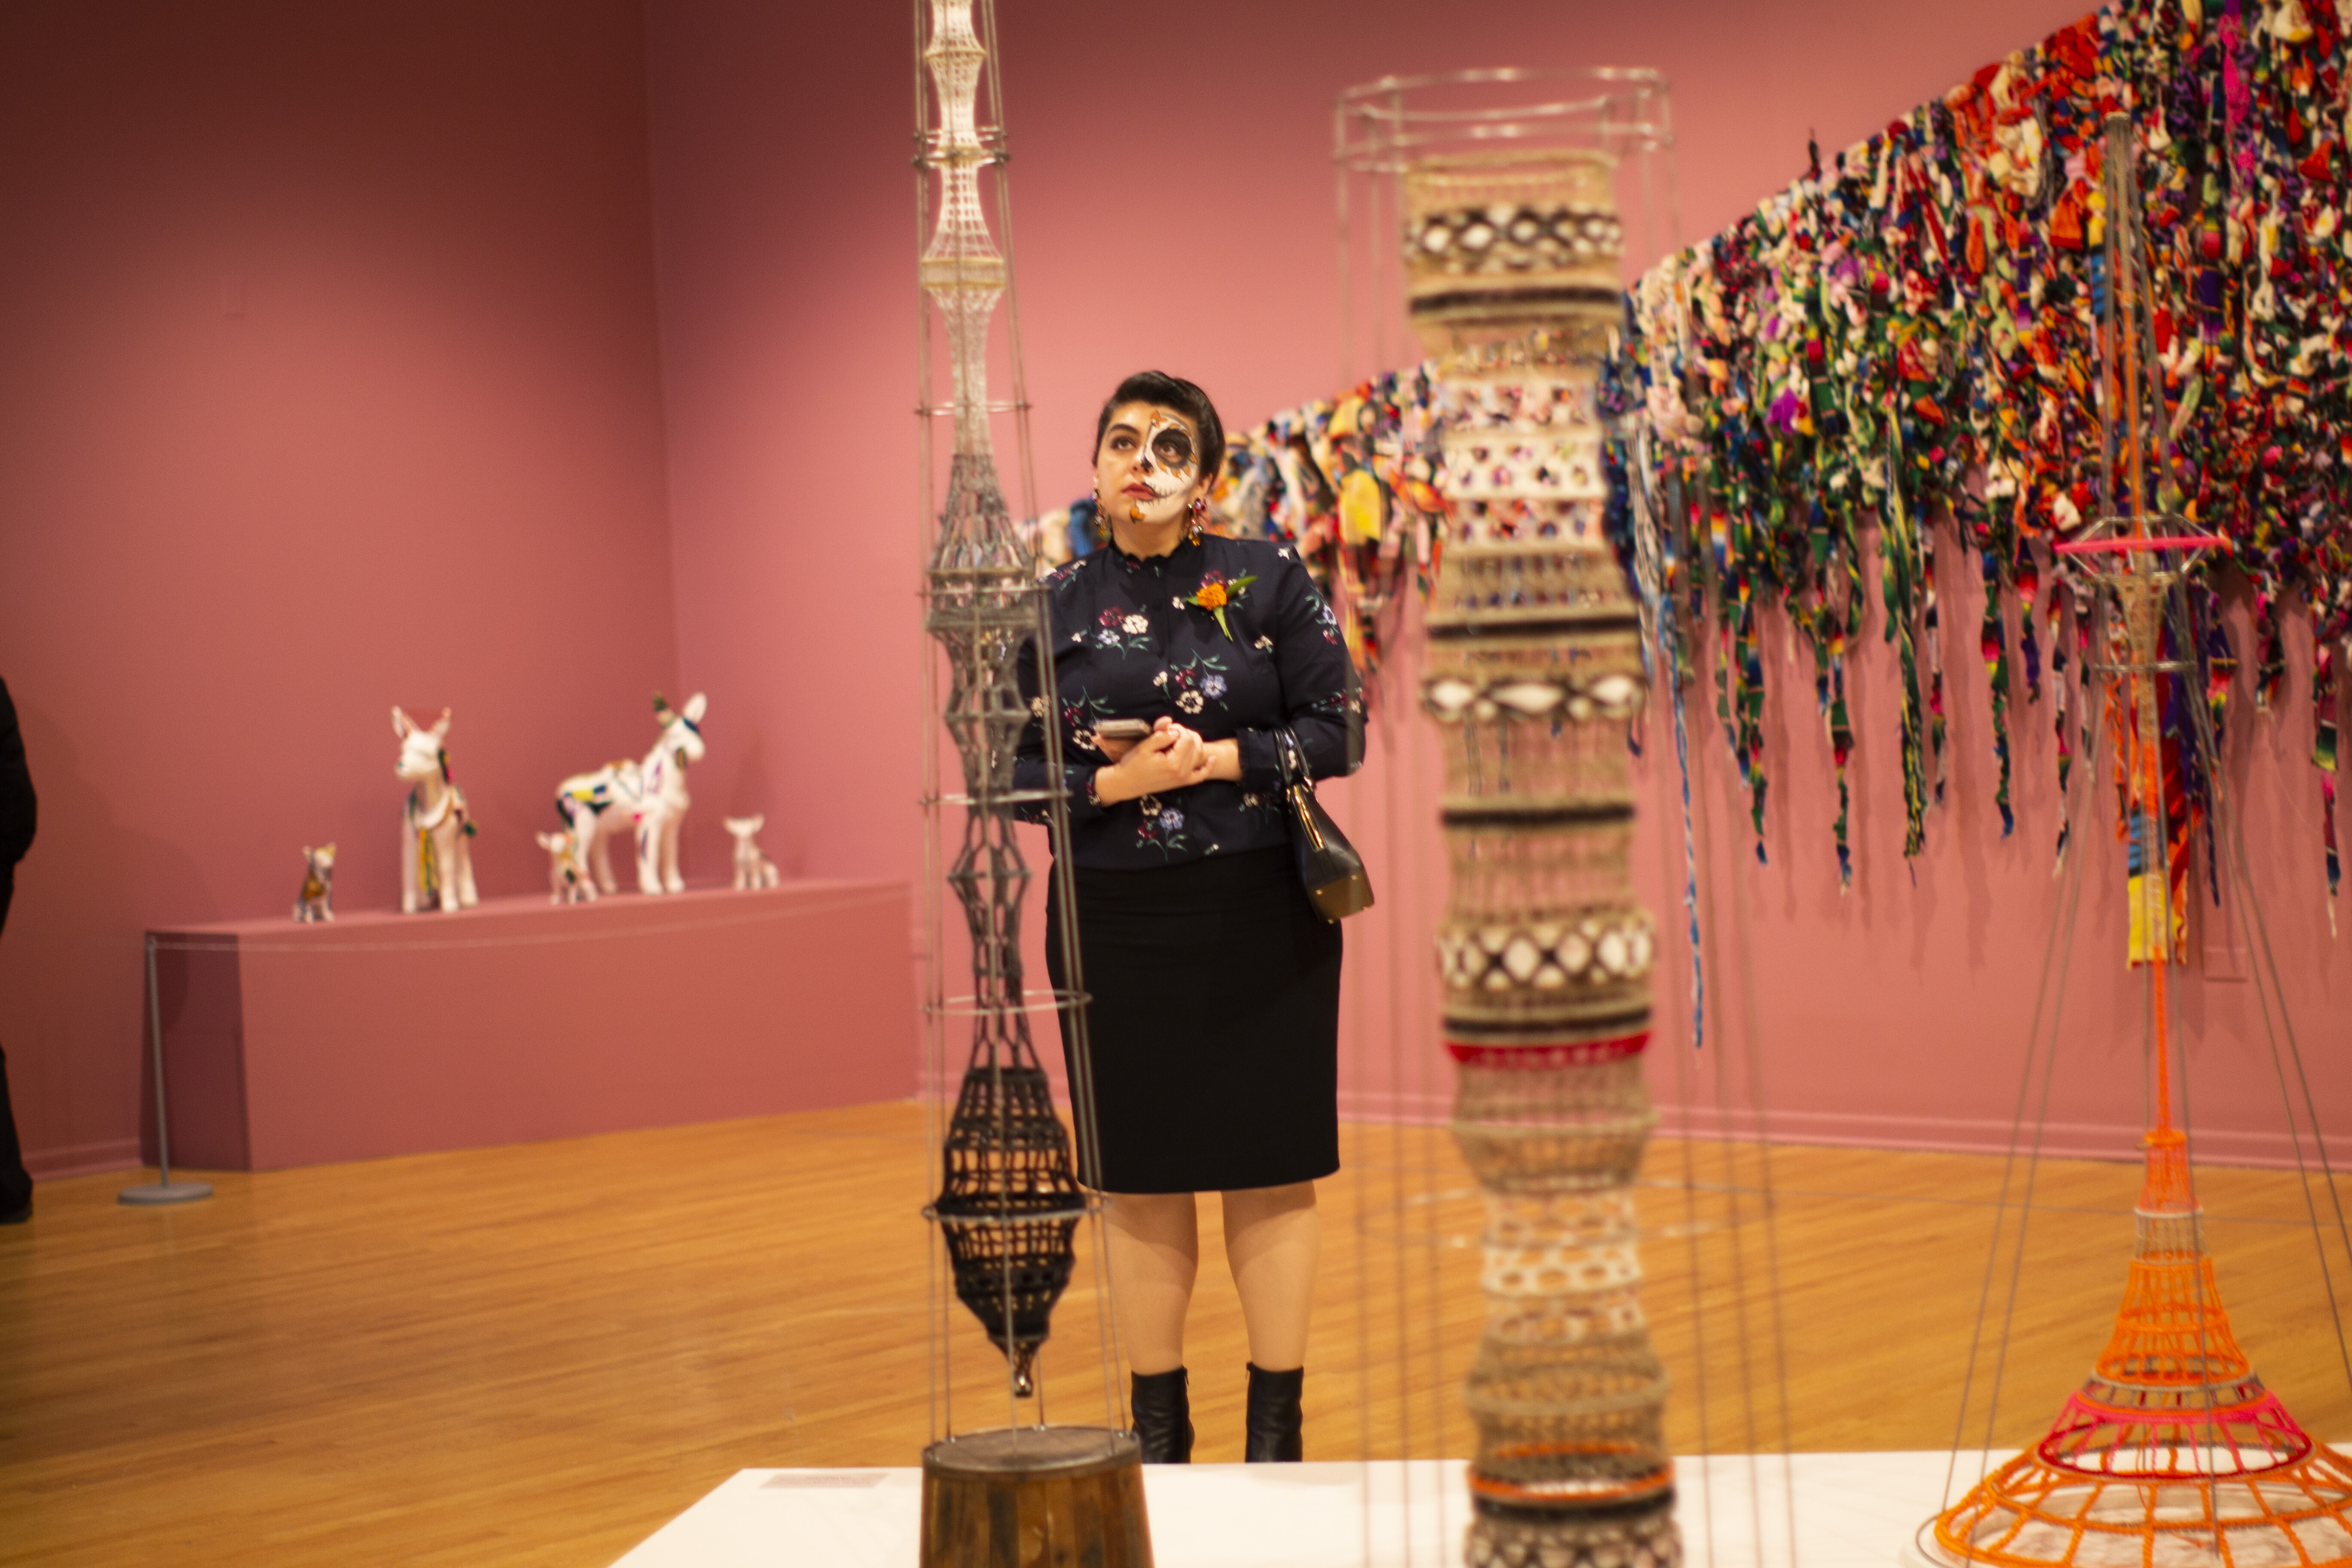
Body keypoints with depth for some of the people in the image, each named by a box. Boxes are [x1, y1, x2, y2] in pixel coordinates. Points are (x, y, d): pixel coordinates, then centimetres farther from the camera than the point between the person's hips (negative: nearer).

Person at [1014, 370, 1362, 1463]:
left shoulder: (1268, 581, 0)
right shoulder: (1059, 605, 5)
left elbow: (1337, 732, -2)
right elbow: (1019, 774, 4)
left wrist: (1218, 758, -17)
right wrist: (1118, 781, -15)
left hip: (1261, 917, -1)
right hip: (1115, 928, 2)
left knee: (1269, 1168, 2)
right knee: (1140, 1176, 6)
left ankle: (1277, 1432, 11)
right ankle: (1158, 1426, 18)